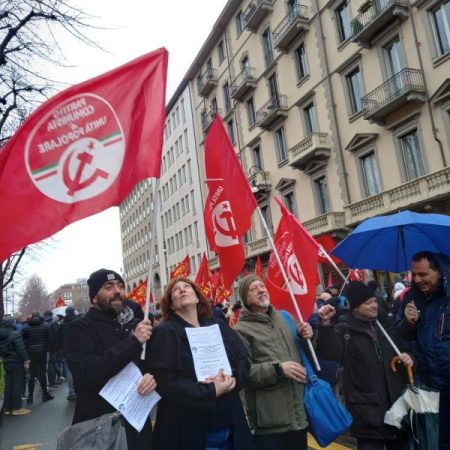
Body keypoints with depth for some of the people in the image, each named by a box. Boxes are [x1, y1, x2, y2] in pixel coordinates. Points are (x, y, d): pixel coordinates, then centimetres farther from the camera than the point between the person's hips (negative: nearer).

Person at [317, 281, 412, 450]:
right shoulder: (344, 331, -7)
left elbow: (403, 349, 23)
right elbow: (328, 352, -25)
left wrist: (408, 358, -1)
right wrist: (325, 324, -41)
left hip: (397, 403, 6)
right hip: (367, 409, -5)